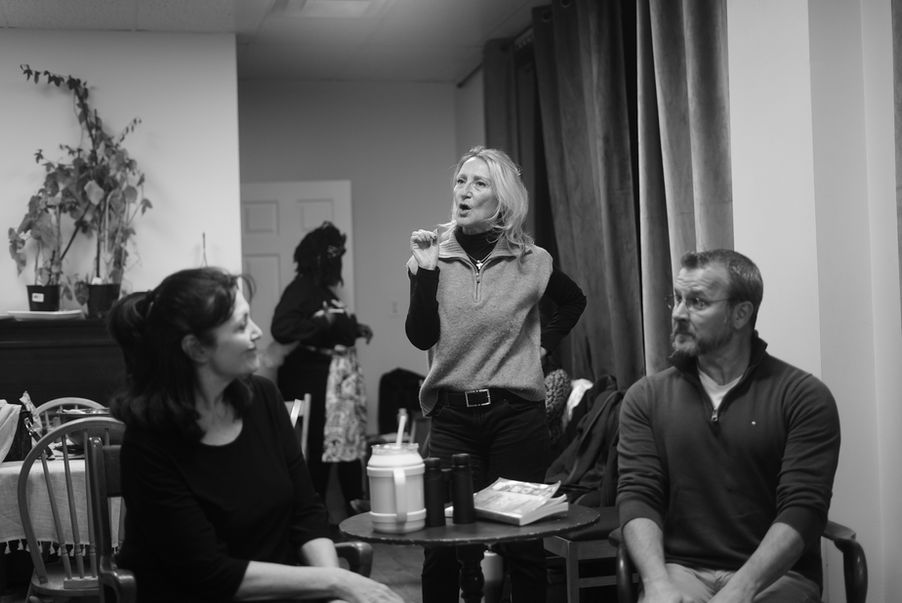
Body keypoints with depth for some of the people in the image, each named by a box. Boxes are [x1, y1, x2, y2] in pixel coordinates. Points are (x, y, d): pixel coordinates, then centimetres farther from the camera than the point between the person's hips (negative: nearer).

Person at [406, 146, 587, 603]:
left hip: (516, 414, 0)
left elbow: (574, 301, 22)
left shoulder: (532, 262, 2)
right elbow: (421, 337, -6)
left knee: (523, 538, 6)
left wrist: (545, 342, 9)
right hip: (451, 416, 0)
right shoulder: (433, 257, 3)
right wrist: (425, 270, -13)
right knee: (441, 544, 2)